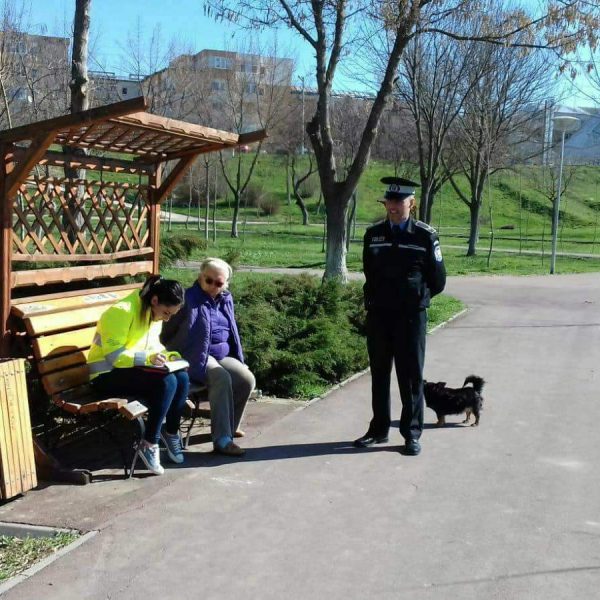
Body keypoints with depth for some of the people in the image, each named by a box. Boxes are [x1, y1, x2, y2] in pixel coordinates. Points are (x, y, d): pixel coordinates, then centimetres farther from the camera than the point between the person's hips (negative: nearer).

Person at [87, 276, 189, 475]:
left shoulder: (154, 313, 4)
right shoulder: (121, 312, -22)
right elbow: (113, 356, -25)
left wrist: (167, 355, -3)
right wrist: (148, 358, -35)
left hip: (135, 369, 8)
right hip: (107, 375, -8)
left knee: (182, 378, -17)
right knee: (166, 382, -29)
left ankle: (171, 432, 5)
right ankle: (149, 444, -17)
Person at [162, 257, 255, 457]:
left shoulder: (226, 299, 11)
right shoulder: (190, 299, -10)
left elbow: (232, 332, 22)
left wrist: (239, 360, 21)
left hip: (223, 355, 7)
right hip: (197, 357, -7)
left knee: (247, 379, -15)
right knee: (221, 379, -32)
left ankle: (229, 426, 7)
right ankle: (222, 439, -30)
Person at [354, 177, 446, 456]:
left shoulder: (425, 236, -3)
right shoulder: (373, 234, 6)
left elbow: (437, 280, 2)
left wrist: (417, 296, 1)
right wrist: (375, 298, 9)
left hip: (411, 315, -3)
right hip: (378, 315, 3)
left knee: (411, 376, 3)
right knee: (379, 373, 11)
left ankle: (412, 434, 12)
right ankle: (379, 429, 22)